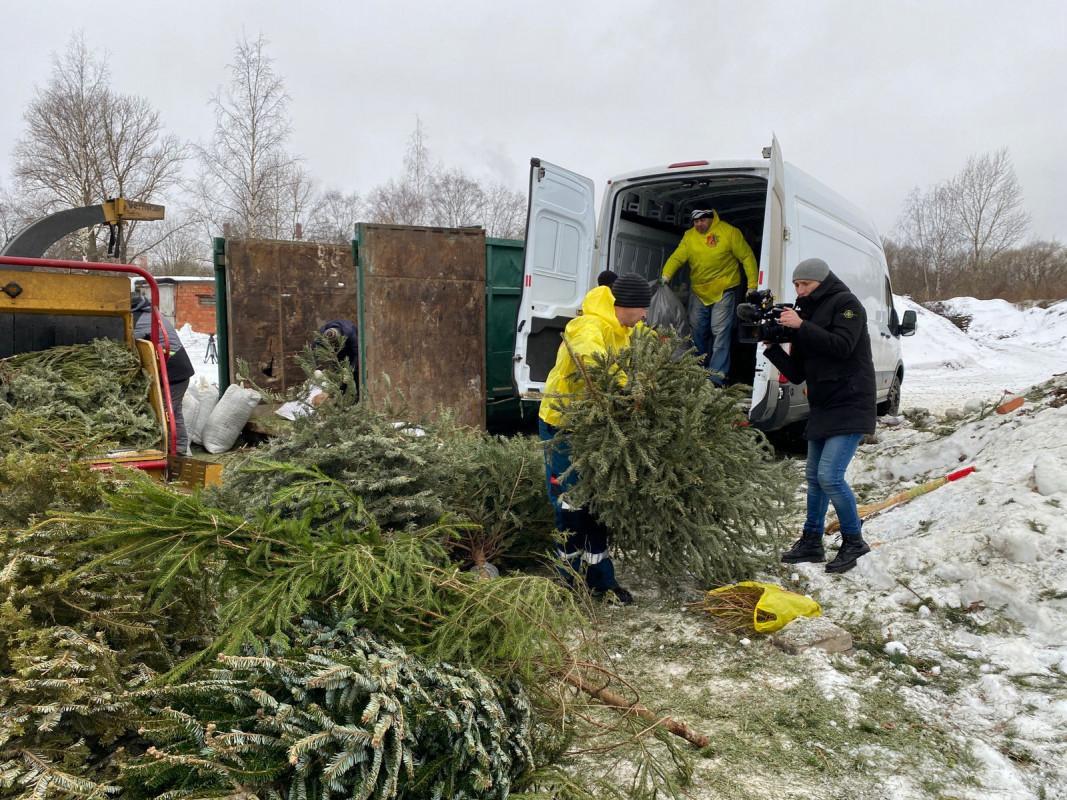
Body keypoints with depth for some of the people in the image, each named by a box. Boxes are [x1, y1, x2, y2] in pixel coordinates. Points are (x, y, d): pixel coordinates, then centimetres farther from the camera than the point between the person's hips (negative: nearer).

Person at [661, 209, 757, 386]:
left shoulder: (730, 232, -8)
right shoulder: (689, 236, 3)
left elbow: (747, 257, -5)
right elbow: (676, 258, -7)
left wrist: (752, 286, -9)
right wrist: (666, 276, -26)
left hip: (723, 291, -5)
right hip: (699, 292, 5)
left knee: (719, 331, -10)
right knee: (697, 331, 13)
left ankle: (716, 376, -10)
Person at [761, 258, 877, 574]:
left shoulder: (845, 303, -5)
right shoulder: (806, 313, 15)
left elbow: (842, 346, -22)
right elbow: (797, 374, 12)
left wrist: (801, 327, -21)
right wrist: (773, 346, -1)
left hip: (850, 406, -8)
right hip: (823, 408, 8)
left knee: (830, 476, -15)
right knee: (814, 477, 12)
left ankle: (854, 541, 2)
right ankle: (812, 542, 24)